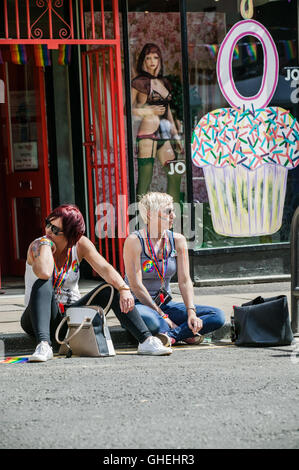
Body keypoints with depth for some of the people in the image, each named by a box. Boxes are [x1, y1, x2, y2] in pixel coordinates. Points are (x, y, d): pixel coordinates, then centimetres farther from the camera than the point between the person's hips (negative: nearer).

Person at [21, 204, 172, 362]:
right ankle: (44, 345, -49)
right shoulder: (37, 245, -15)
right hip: (41, 317, -3)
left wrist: (124, 289, -36)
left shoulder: (80, 244, -4)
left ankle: (146, 341, -25)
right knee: (43, 284, -34)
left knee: (113, 288, -16)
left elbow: (104, 268, -19)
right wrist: (46, 243, -25)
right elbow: (44, 273, -38)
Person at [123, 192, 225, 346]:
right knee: (147, 319, -43)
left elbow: (185, 281, -1)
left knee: (218, 316, -14)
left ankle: (170, 335, -26)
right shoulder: (134, 241, -12)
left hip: (166, 305, 6)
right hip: (139, 304, -6)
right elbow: (136, 286, -17)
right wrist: (163, 316, -18)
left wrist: (191, 312, -17)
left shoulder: (178, 240, 4)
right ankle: (184, 333, -19)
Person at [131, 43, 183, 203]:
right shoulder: (139, 83, -1)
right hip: (147, 134, -7)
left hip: (165, 135, 7)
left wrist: (176, 135, 21)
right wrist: (150, 110, -12)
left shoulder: (164, 82, 18)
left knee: (175, 176, 3)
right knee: (145, 179, -8)